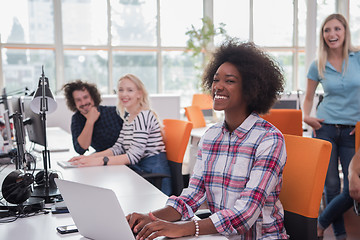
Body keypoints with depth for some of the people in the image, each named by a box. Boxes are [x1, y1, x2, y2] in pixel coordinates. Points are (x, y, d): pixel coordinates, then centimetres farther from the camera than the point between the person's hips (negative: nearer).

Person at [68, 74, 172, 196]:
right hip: (137, 170, 8)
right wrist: (89, 158, -4)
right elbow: (118, 148, 10)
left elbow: (133, 156, -23)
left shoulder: (144, 116, -15)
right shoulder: (128, 118, 15)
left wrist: (99, 161, -29)